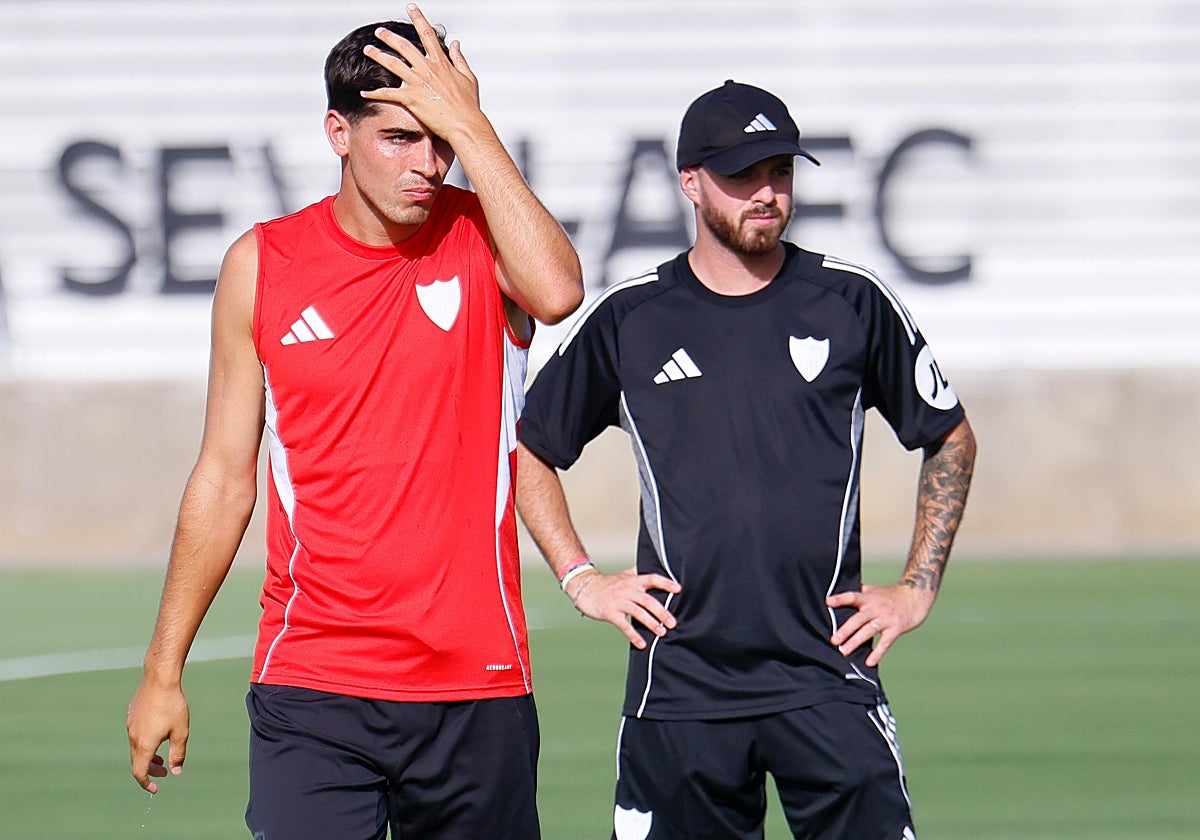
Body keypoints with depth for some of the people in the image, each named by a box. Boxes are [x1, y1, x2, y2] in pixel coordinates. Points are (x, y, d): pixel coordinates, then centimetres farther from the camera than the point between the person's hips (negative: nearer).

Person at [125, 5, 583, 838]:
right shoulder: (263, 264, 5)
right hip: (311, 685, 0)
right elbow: (225, 478, 11)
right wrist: (163, 671, 11)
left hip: (480, 690, 0)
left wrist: (467, 123, -16)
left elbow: (556, 292, -23)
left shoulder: (482, 237, 2)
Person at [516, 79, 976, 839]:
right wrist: (581, 578, 8)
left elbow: (952, 440, 16)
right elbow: (531, 451, 18)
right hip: (679, 682, 1)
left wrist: (918, 590, 9)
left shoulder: (854, 303, 5)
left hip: (828, 680, -1)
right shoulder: (628, 320, 5)